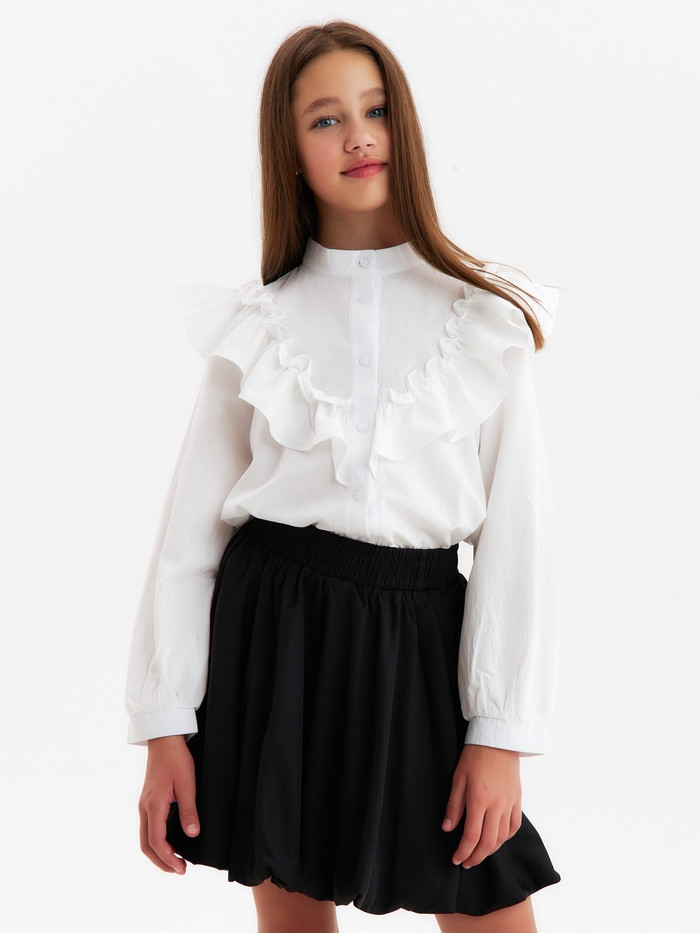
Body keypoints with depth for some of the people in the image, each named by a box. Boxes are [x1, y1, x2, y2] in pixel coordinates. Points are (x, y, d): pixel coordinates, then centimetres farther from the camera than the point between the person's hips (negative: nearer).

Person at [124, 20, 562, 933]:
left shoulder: (486, 316, 0)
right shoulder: (255, 321, 3)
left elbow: (518, 528, -2)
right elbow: (192, 524, 4)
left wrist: (502, 735, -7)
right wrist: (165, 726, -1)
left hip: (420, 637, -1)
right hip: (271, 626, 1)